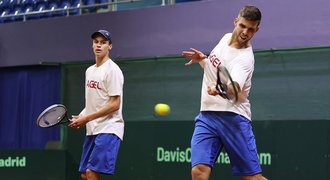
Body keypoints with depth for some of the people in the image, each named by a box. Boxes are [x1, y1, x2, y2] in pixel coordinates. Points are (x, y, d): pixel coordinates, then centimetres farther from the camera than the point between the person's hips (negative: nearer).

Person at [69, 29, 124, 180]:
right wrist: (80, 117, 5)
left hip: (108, 129, -9)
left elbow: (114, 105, -15)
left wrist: (87, 118, -15)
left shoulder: (112, 70, -10)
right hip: (92, 130, 9)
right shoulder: (90, 70, 15)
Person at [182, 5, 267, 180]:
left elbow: (233, 89, -35)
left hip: (233, 118, -5)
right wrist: (201, 59, 8)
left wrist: (218, 89, -58)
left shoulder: (245, 58, -15)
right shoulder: (226, 38, 8)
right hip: (206, 116, 6)